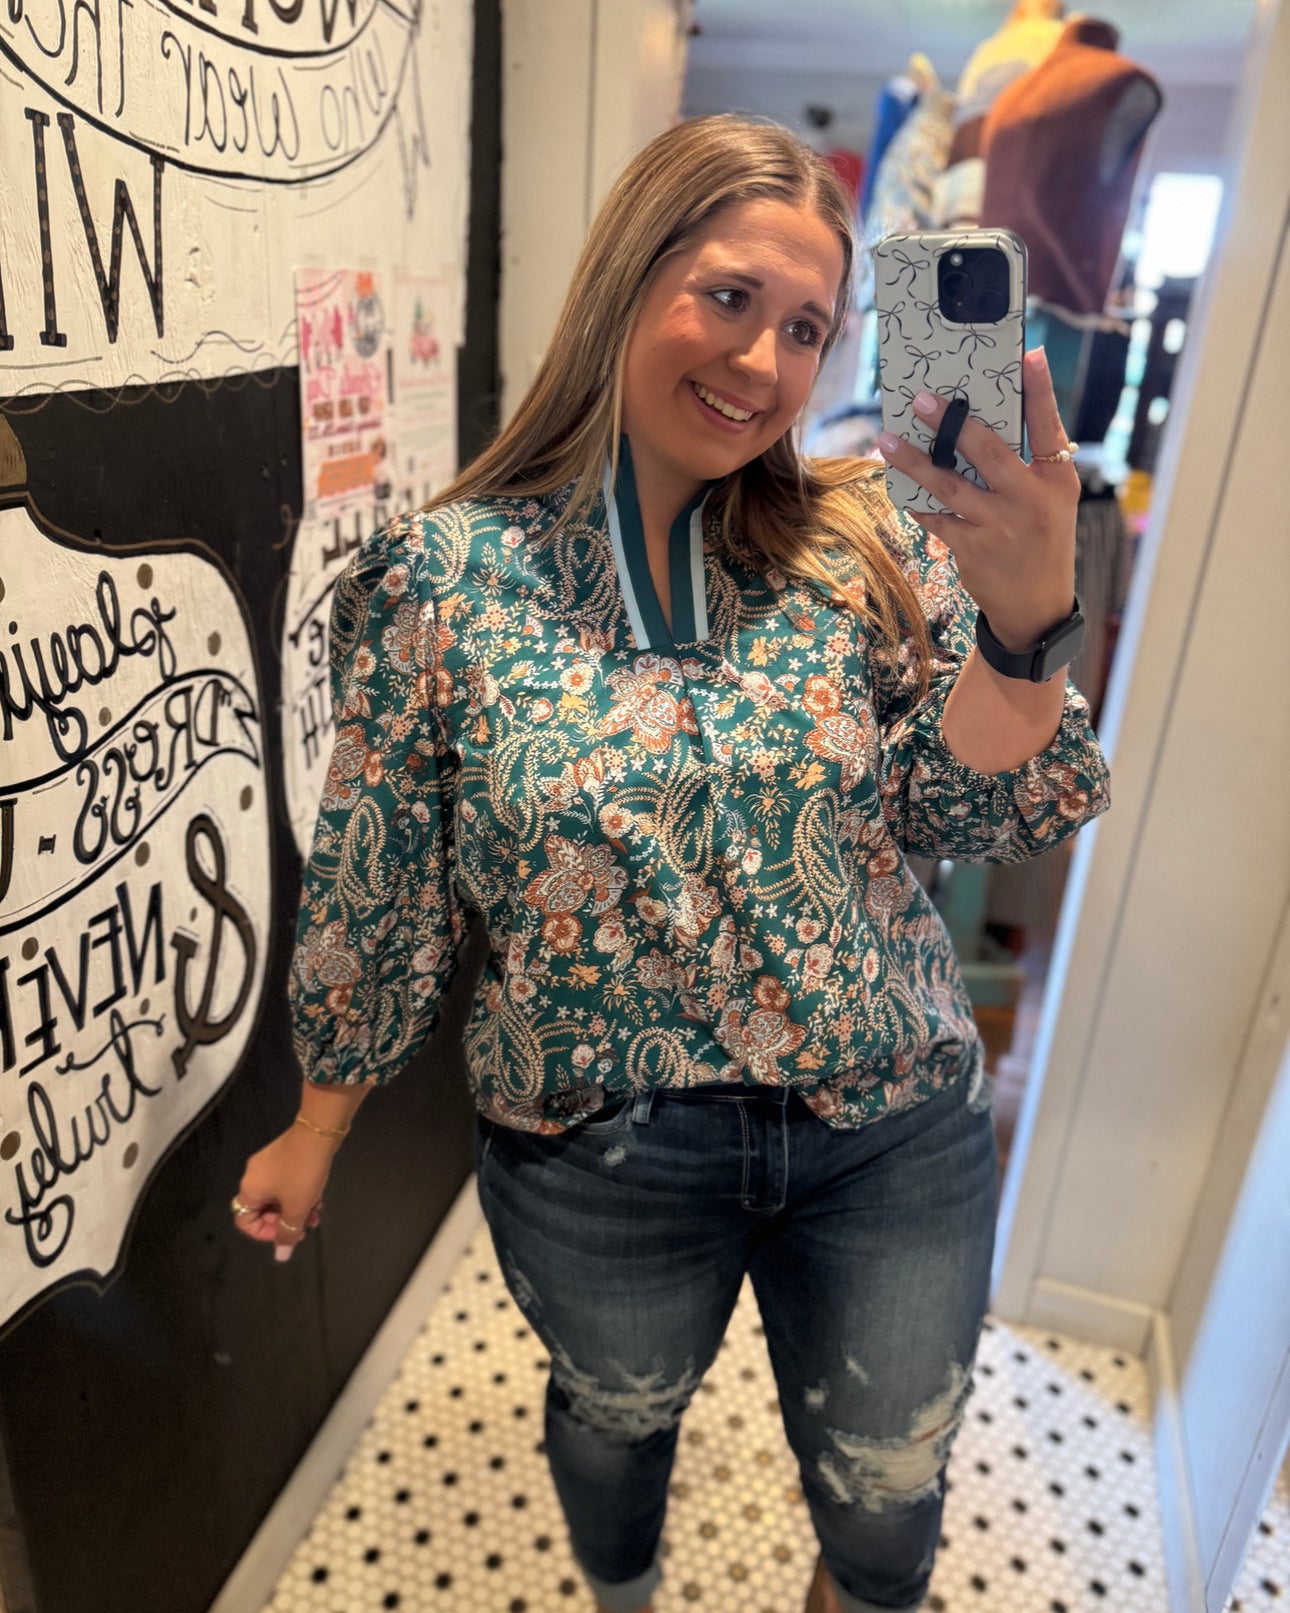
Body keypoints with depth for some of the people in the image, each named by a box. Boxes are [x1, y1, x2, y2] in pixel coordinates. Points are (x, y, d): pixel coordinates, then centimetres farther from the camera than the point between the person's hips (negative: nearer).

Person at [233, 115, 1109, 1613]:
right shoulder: (443, 577, -12)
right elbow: (372, 886, -5)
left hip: (894, 1141, 2)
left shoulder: (866, 545, -7)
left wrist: (1025, 619, -28)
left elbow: (979, 814, -10)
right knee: (616, 1417, 29)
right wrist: (315, 1128, 5)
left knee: (889, 1491, 23)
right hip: (595, 1161, -1)